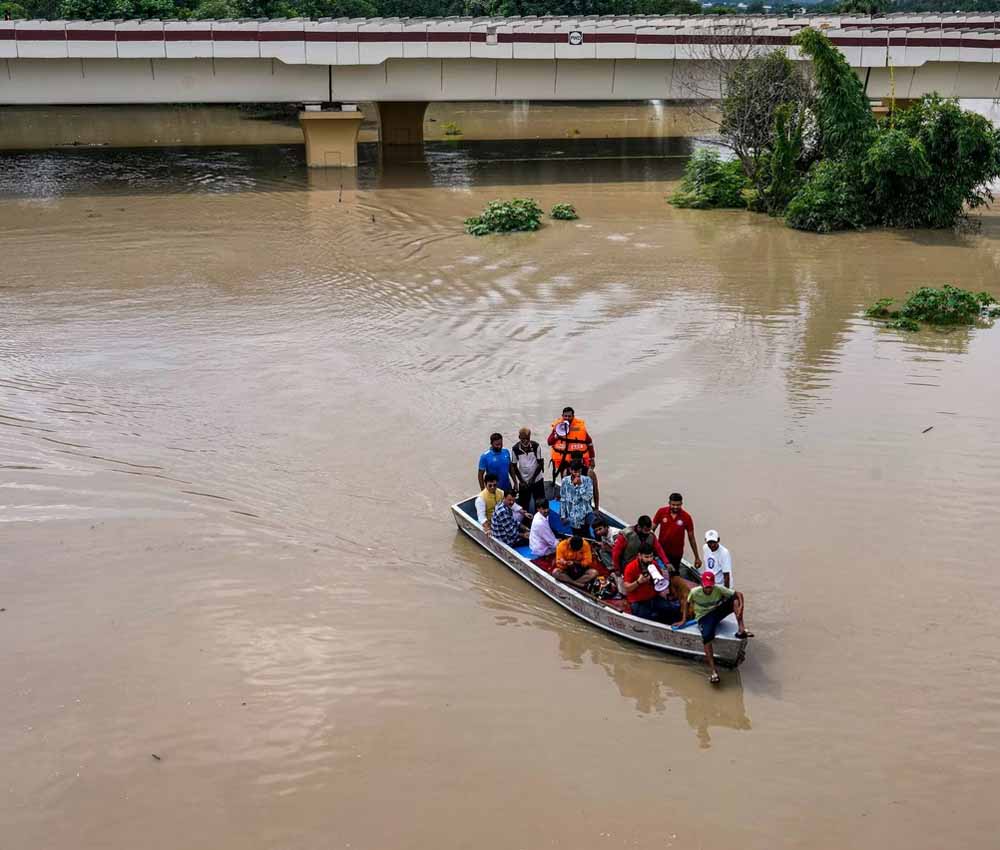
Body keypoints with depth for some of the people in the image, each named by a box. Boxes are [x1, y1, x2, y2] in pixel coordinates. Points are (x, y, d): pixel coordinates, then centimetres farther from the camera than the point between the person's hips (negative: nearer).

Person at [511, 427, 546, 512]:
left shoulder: (536, 446, -13)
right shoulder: (515, 449, -12)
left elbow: (541, 463, -7)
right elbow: (514, 466, -2)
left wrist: (533, 478, -11)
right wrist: (521, 481, -7)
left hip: (537, 479, 0)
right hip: (523, 482, 0)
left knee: (540, 503, 5)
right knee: (524, 505, 6)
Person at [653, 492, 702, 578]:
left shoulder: (686, 517, -12)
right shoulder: (661, 512, -10)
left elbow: (691, 538, -3)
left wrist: (697, 557, -1)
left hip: (676, 553, -1)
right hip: (661, 551, 1)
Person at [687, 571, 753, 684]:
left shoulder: (719, 589, -15)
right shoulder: (694, 592, -18)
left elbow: (738, 594, -12)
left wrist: (741, 606, -30)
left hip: (717, 612, 3)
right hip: (704, 617, -3)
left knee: (735, 598, -21)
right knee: (707, 637, -36)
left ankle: (741, 629, -27)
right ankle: (713, 671, -39)